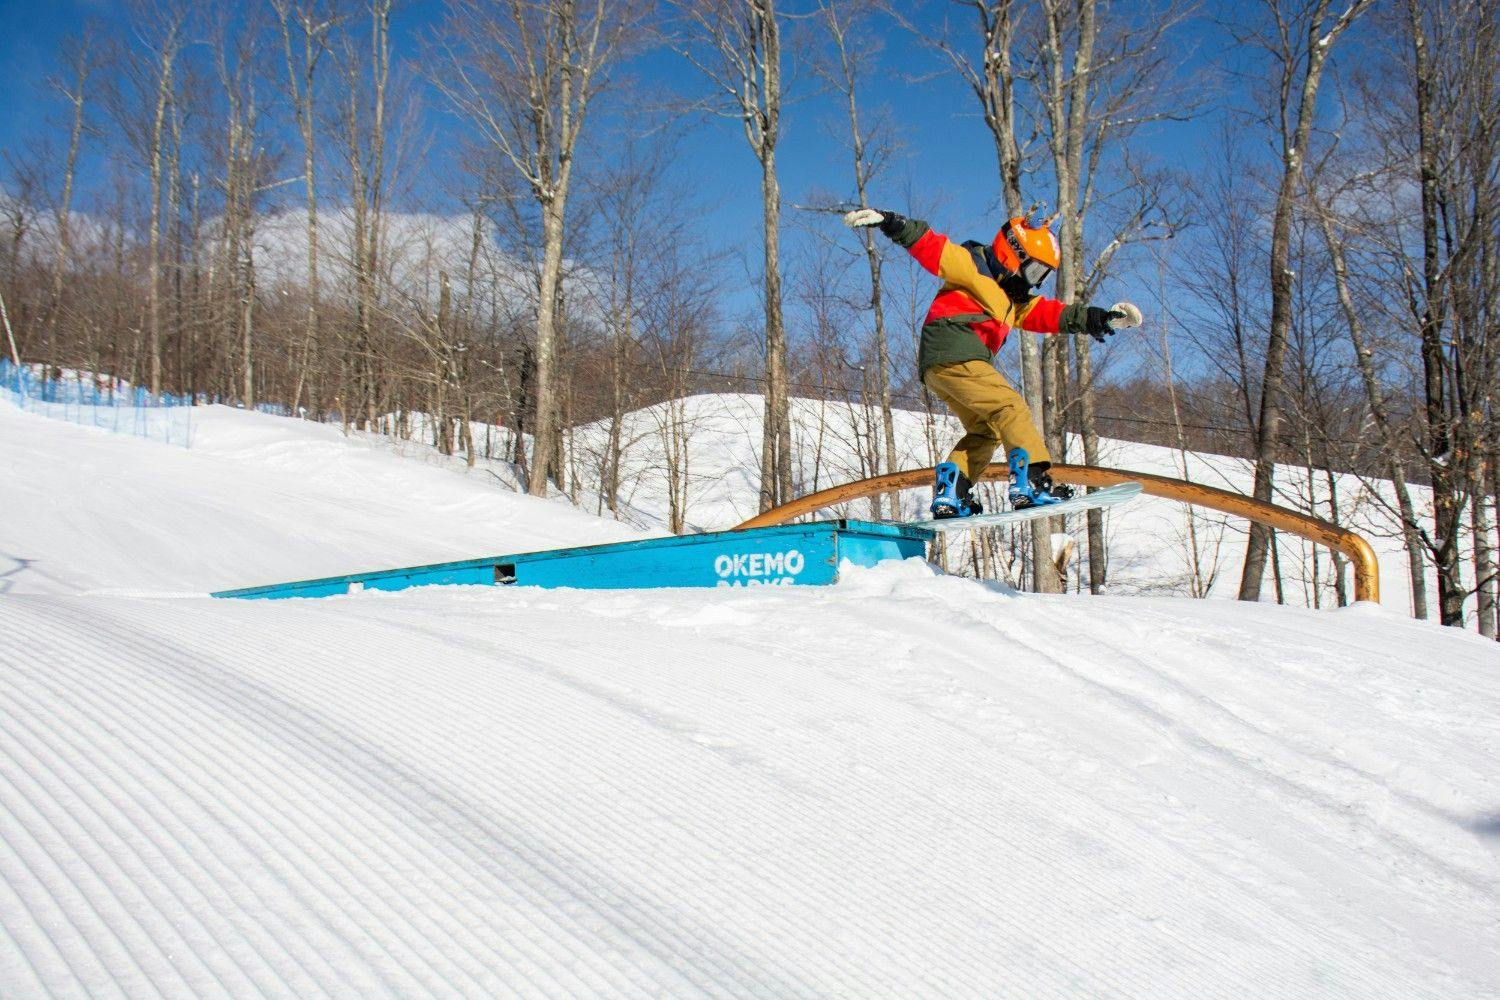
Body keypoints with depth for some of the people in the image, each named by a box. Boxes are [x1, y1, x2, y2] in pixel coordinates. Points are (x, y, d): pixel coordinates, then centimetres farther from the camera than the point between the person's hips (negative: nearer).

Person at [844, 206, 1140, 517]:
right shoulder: (974, 265, 3)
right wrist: (892, 223, -21)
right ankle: (1030, 480, -22)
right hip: (955, 356, -10)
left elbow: (1046, 313, 27)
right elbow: (933, 248, -7)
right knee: (1011, 407, -13)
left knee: (986, 430, 15)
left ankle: (949, 490, 5)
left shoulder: (1014, 298, 30)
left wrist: (1094, 318, 18)